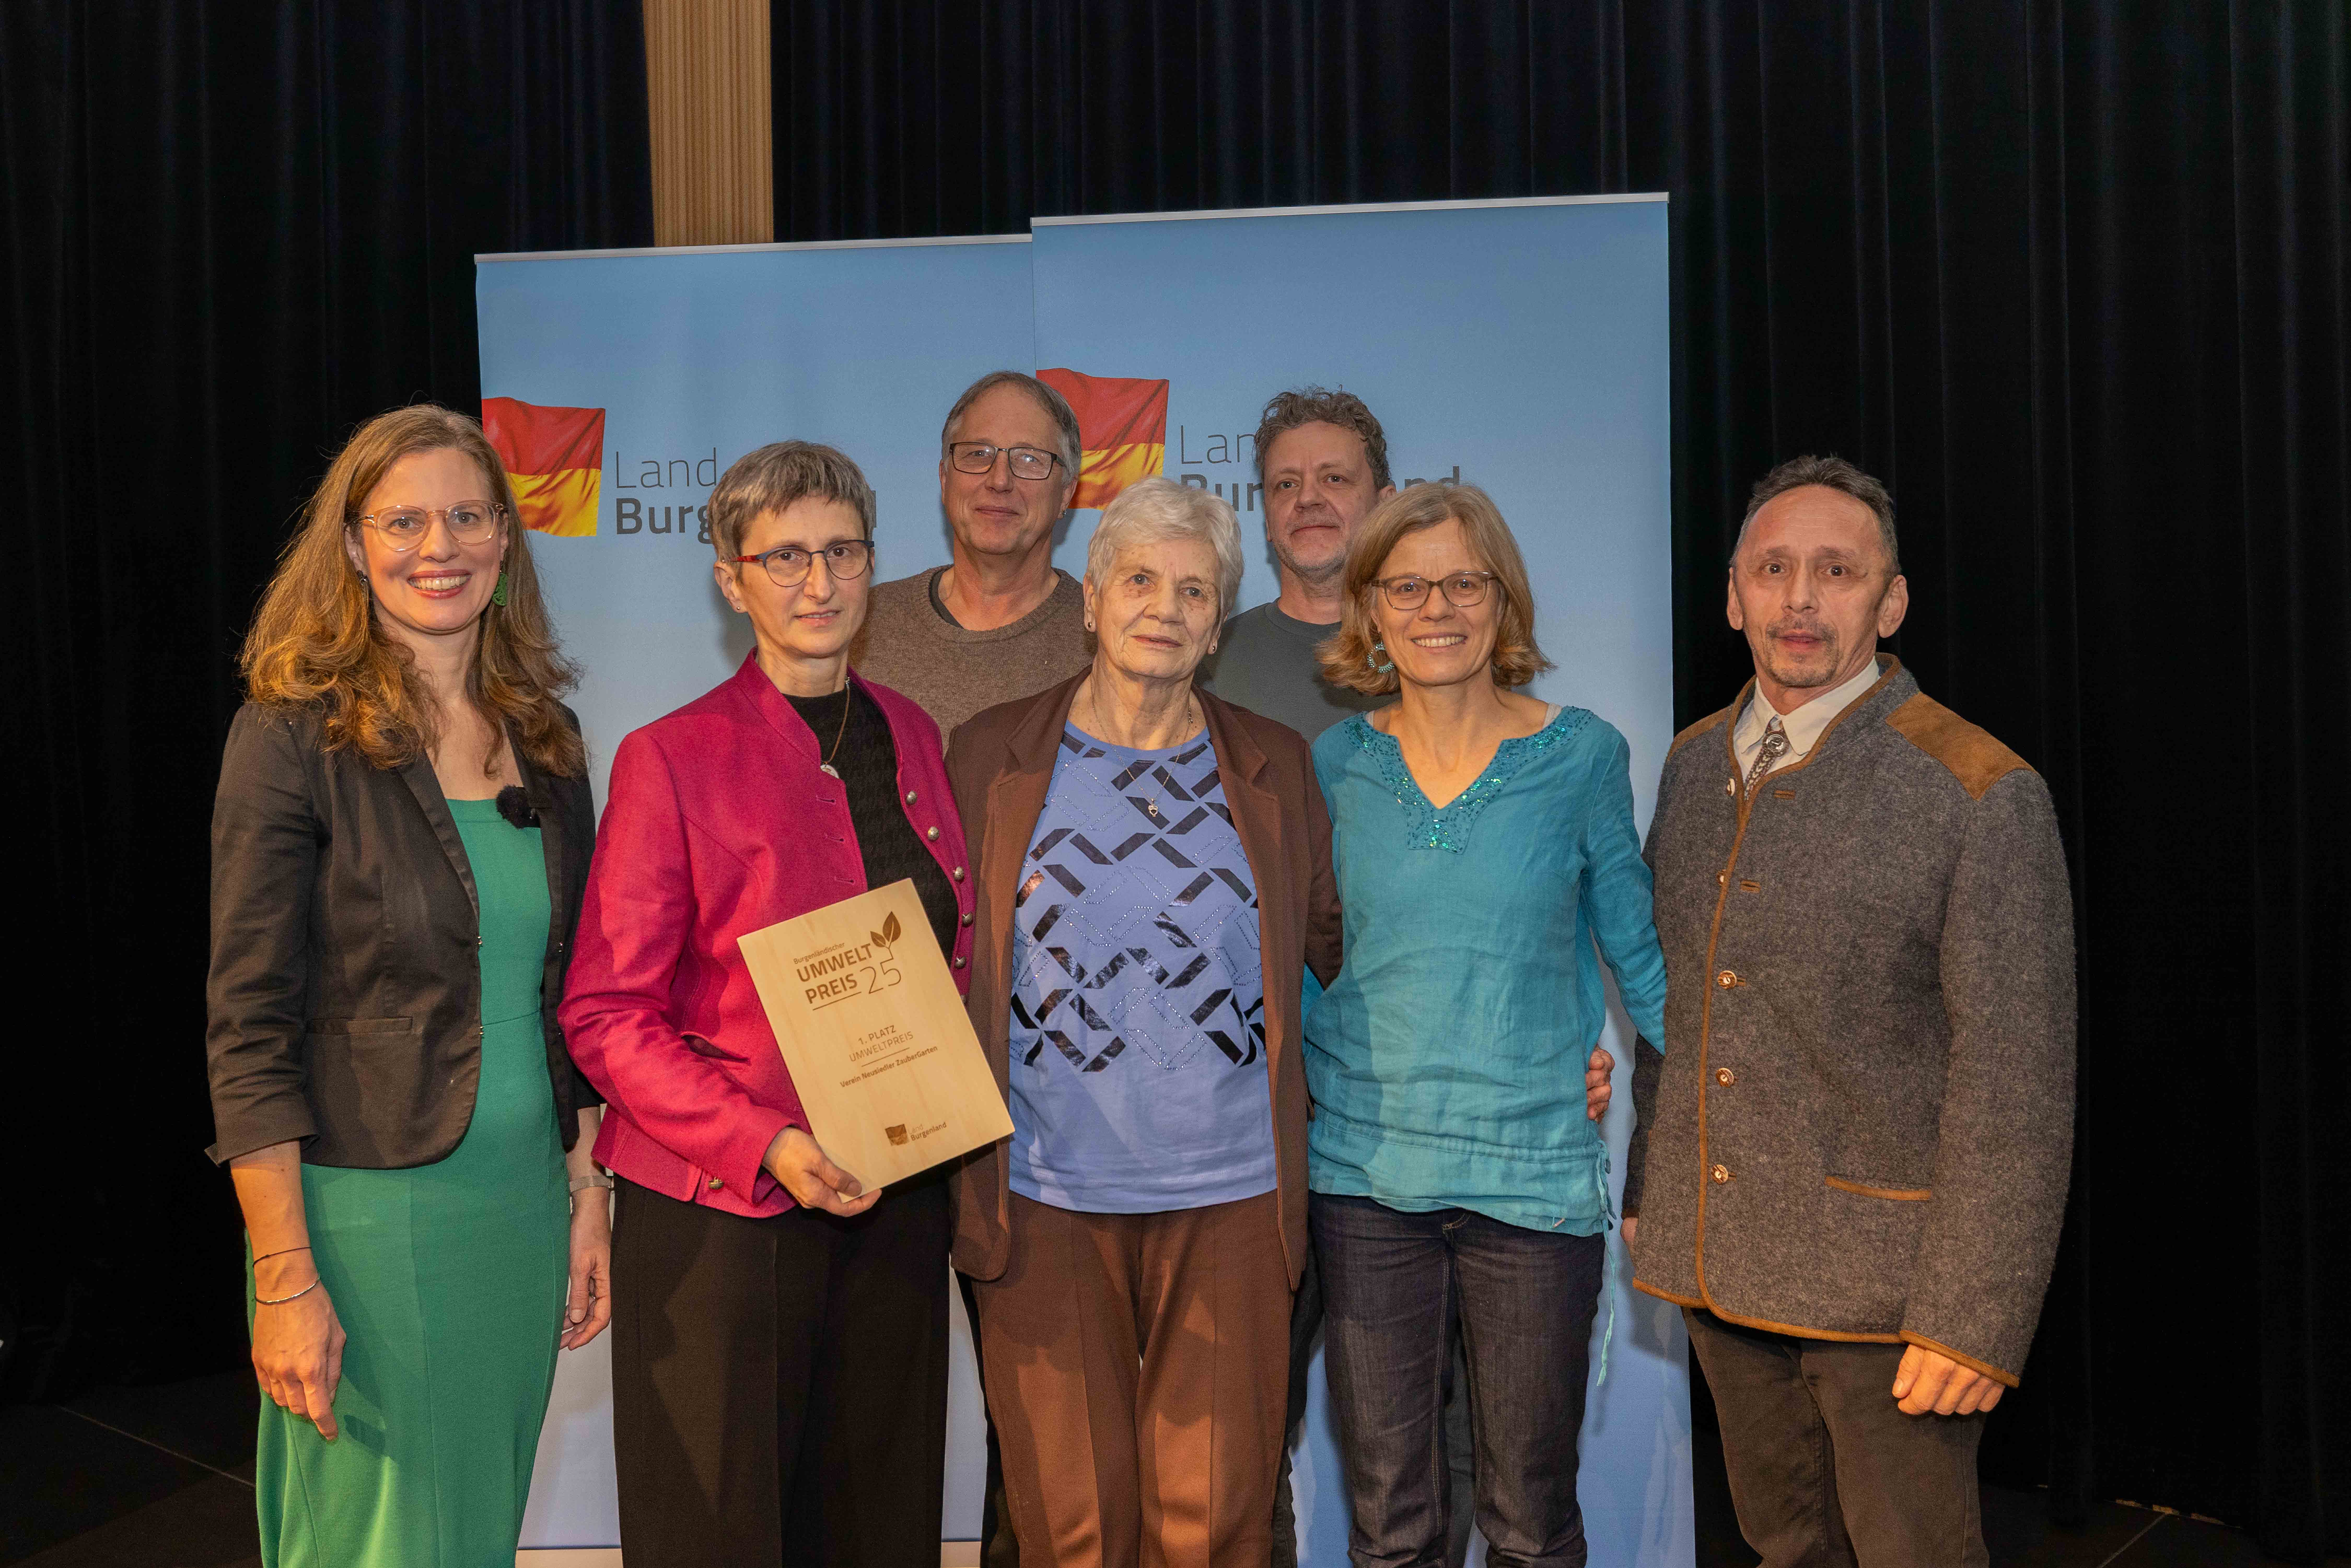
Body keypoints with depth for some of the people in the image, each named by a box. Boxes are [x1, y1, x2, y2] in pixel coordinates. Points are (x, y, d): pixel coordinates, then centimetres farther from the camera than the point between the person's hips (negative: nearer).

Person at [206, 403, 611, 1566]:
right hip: (366, 1211, -5)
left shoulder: (543, 738, 7)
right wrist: (286, 1281, -16)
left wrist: (587, 1192, 9)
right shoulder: (294, 737, -9)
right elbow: (247, 1026, -12)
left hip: (524, 1205, 5)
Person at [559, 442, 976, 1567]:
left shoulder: (911, 737, 8)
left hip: (894, 1204, 5)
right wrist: (765, 1146, -21)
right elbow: (605, 1013, -10)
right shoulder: (670, 758, -8)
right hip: (719, 1213, -5)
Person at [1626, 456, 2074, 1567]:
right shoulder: (1689, 767, 7)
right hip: (1719, 1263, 6)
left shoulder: (1983, 796, -13)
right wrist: (1643, 1189, 14)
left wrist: (1975, 1318, -17)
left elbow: (2017, 1088, -15)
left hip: (1882, 1272, -5)